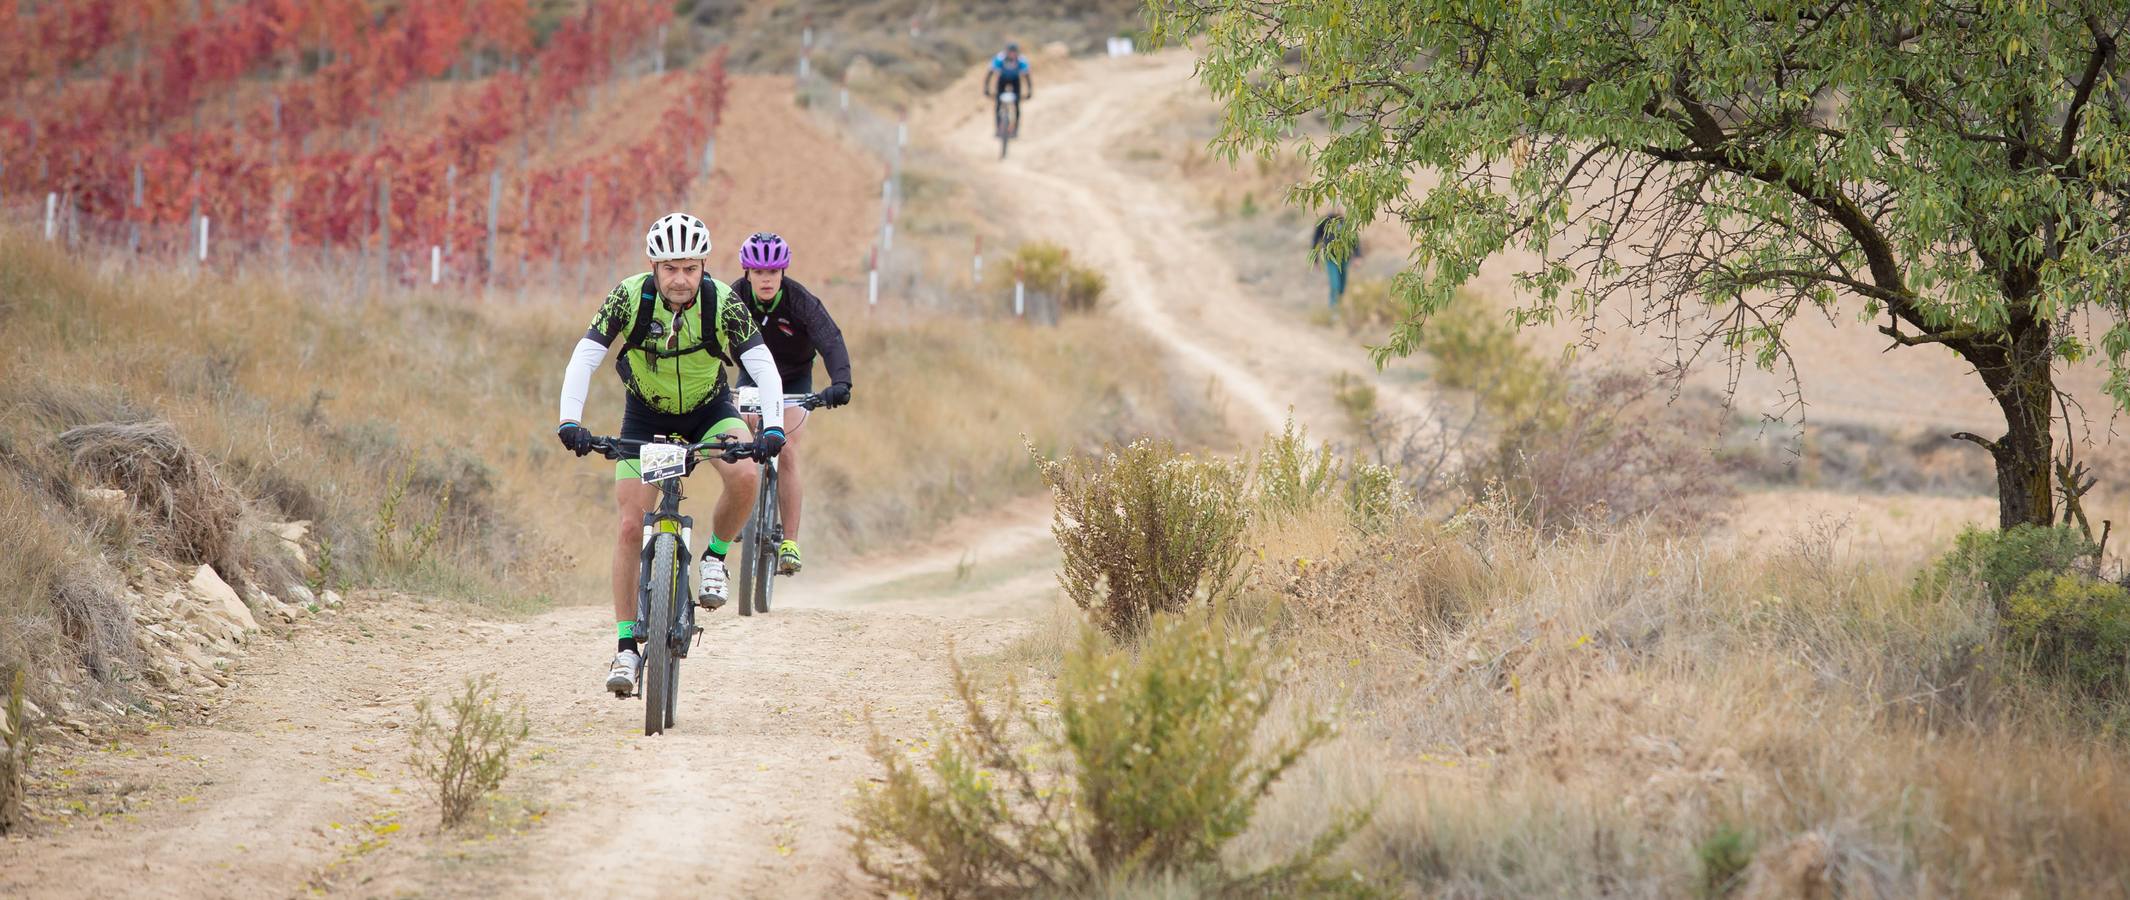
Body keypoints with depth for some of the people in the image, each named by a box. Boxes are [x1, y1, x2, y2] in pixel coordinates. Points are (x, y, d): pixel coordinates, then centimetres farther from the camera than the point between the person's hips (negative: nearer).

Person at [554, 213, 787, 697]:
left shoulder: (722, 302, -25)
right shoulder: (631, 297, -25)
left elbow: (762, 364, -29)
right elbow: (584, 358, -28)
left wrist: (772, 426, -44)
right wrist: (570, 422, -42)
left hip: (709, 409, 0)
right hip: (646, 416, 0)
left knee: (745, 477, -30)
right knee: (631, 527, -9)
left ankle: (714, 557, -2)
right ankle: (627, 647, -1)